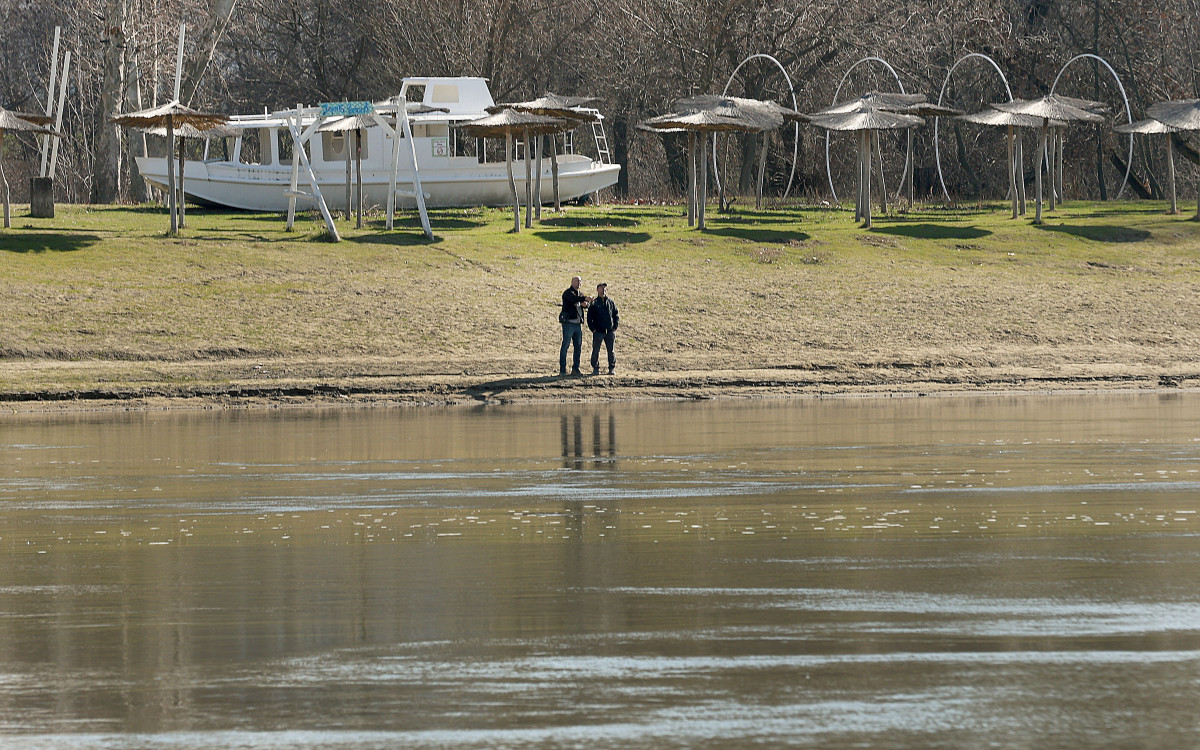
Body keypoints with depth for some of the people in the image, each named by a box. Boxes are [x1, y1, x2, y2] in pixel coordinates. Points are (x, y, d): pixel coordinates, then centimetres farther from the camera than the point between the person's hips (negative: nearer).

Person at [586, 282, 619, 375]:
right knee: (596, 351, -4)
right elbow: (589, 318, 4)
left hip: (610, 331, 2)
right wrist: (593, 329, -5)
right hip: (598, 331, -2)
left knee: (611, 351, 2)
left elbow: (616, 316, 14)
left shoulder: (611, 302, 10)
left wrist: (615, 328, 3)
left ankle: (612, 368, 11)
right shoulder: (594, 303, 4)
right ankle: (595, 368, 6)